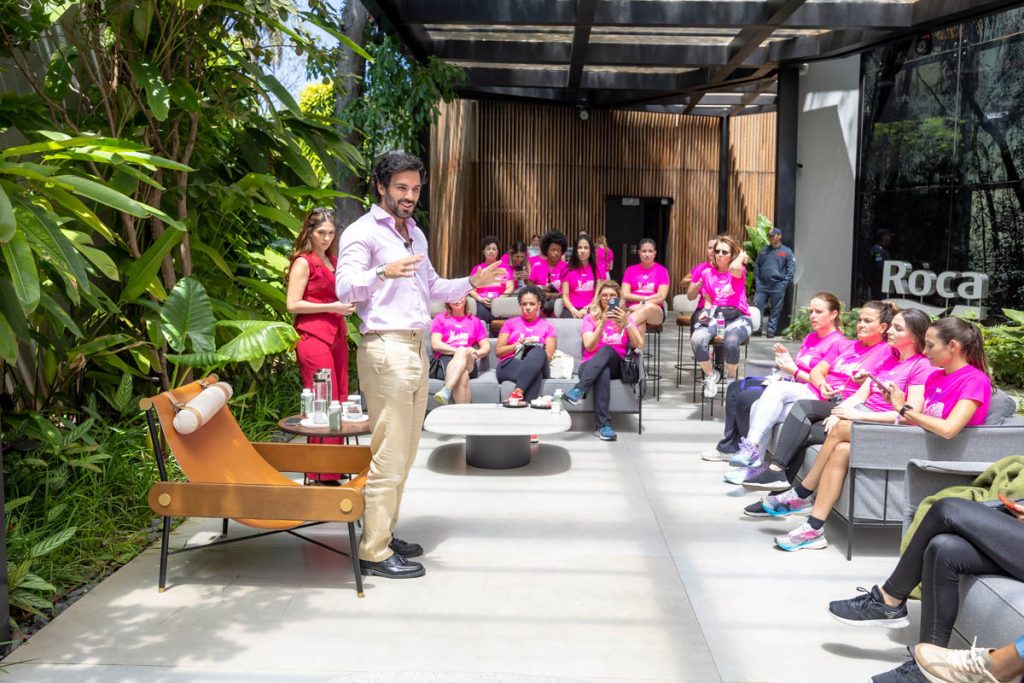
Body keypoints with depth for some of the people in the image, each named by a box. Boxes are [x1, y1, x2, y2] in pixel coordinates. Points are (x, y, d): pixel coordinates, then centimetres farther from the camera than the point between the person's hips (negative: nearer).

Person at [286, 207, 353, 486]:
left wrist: (346, 304, 14)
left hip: (336, 335, 8)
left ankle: (334, 469, 17)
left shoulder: (333, 261, 20)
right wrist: (331, 307, -14)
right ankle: (321, 474, -3)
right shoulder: (303, 262, -4)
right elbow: (293, 304, -11)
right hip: (314, 337, -8)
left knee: (339, 402, 8)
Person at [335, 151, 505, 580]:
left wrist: (471, 283, 15)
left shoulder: (416, 234, 20)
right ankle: (374, 553, -1)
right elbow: (344, 288, -19)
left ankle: (384, 535, 23)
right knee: (388, 456, -8)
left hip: (416, 348, 9)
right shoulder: (363, 232, -6)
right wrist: (382, 272, -37)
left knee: (404, 454, 12)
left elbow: (432, 288, 30)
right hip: (385, 349, -9)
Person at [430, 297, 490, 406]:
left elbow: (486, 346, 17)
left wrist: (476, 353, -8)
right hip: (444, 360, -1)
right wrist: (457, 350, -12)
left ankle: (446, 390, -58)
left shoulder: (475, 321, 26)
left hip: (468, 362, 1)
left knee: (462, 352, -39)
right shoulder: (440, 318, 20)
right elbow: (435, 344, 4)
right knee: (462, 377, -38)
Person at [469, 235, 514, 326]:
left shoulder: (504, 267, 16)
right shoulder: (477, 268, 18)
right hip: (481, 302, 0)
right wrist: (481, 299, -12)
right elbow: (471, 290, 8)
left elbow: (510, 288, 6)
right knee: (481, 312, -34)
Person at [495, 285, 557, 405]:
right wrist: (518, 344, -5)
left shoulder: (547, 327, 21)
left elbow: (548, 356, 9)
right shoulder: (511, 323, 22)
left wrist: (535, 347, -12)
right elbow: (498, 351, 12)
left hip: (537, 367, 0)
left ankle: (517, 393, -54)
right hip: (509, 365, 0)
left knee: (538, 352, -39)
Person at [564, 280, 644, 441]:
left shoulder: (626, 318, 17)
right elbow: (589, 346, -4)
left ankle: (579, 390, -48)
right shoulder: (590, 318, 13)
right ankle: (603, 425, -49)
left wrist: (626, 323, -13)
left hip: (617, 367, 1)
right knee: (603, 372, -39)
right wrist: (602, 324, -16)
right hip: (590, 366, -1)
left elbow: (639, 345, 1)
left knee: (607, 349, -34)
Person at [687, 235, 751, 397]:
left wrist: (742, 255, -1)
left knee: (730, 342, -37)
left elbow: (734, 268, -22)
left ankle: (731, 379, -6)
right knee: (697, 340, -31)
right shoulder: (707, 273, 14)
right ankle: (710, 375, -3)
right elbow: (708, 299, 13)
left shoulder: (740, 270, 4)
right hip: (714, 317, 3)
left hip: (737, 317, -3)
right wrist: (706, 311, -9)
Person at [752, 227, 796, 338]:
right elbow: (756, 266, 17)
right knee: (757, 305, -5)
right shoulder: (763, 251, 14)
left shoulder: (787, 251, 4)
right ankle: (756, 328, 2)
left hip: (778, 286, -3)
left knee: (776, 310, 2)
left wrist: (785, 282, -8)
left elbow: (791, 269, 0)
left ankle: (771, 330, 8)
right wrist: (757, 280, 6)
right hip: (762, 285, 3)